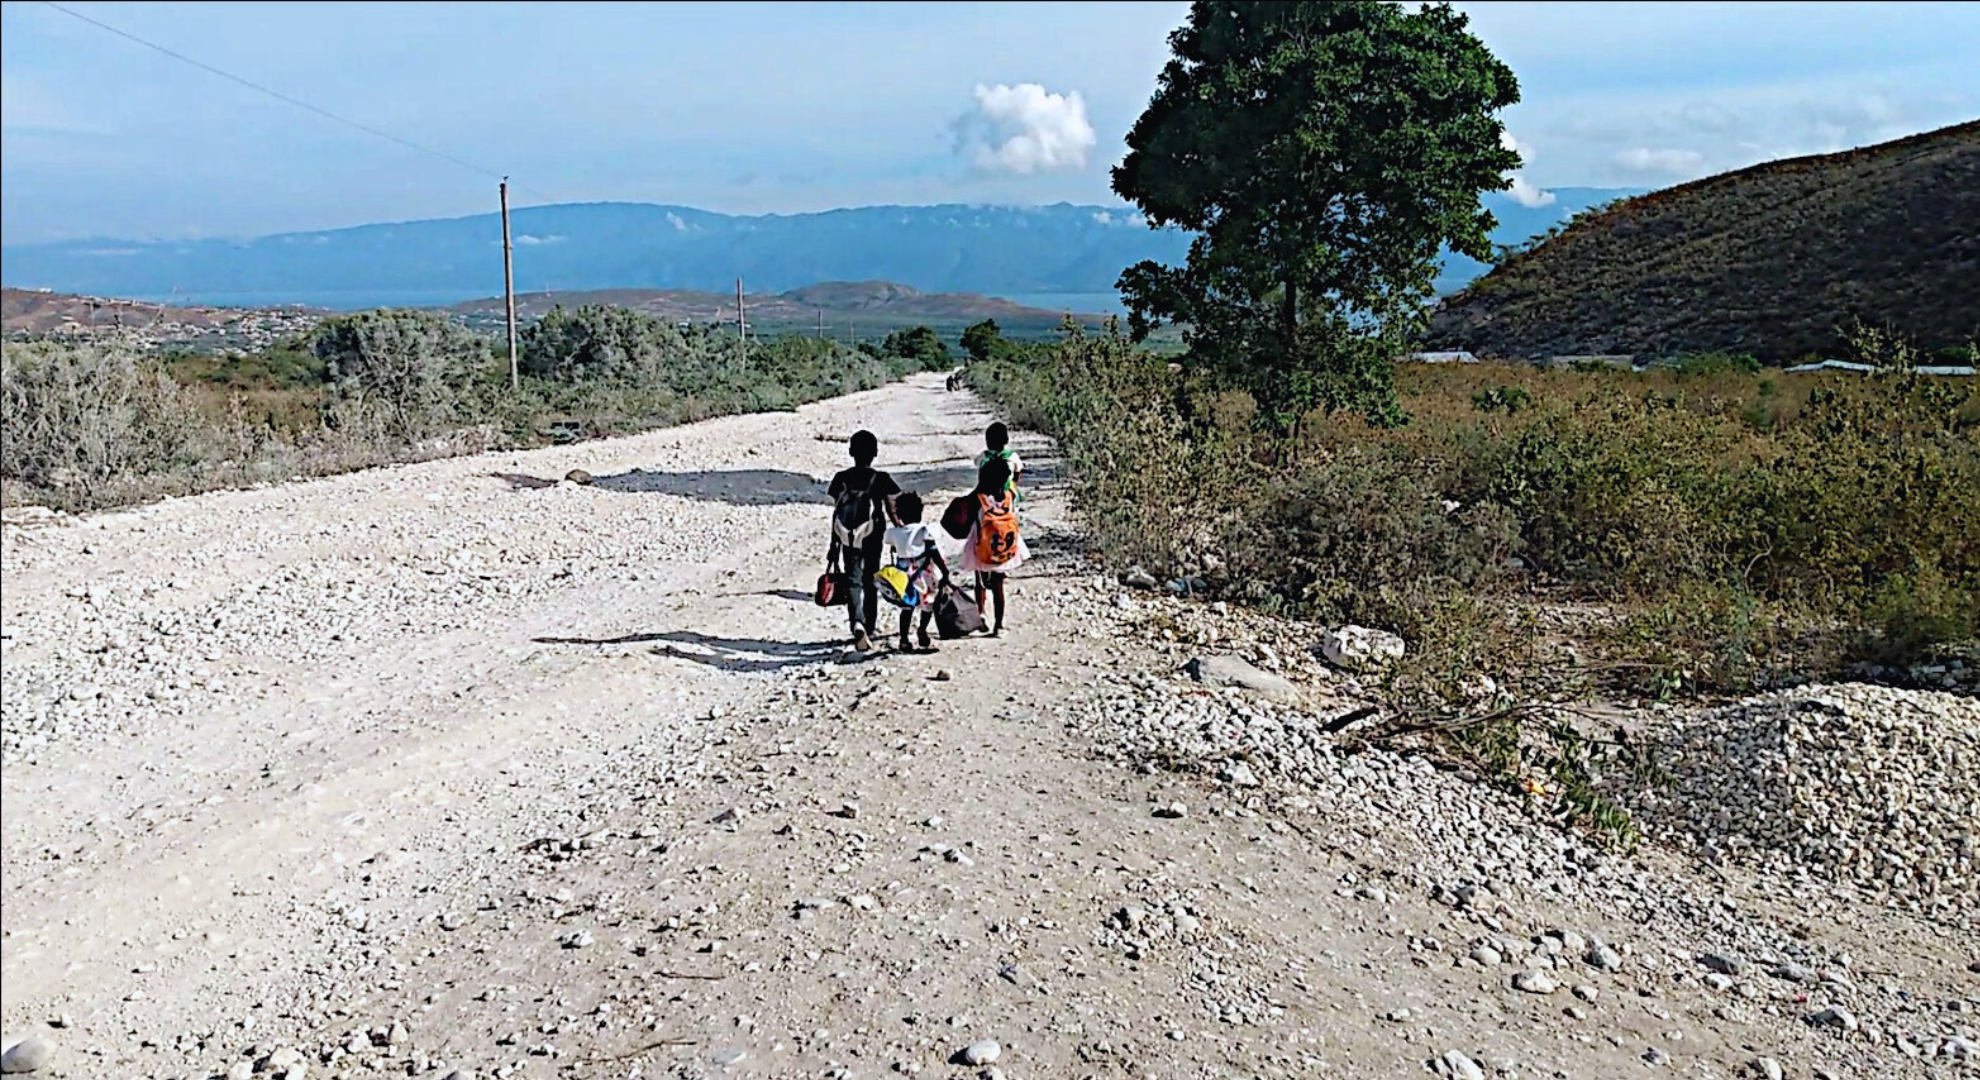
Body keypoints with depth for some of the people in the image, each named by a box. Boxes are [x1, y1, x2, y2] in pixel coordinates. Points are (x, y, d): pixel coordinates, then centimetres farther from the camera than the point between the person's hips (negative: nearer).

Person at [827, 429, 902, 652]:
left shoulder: (841, 479, -1)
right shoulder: (881, 479, -5)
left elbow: (836, 513, 2)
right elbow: (892, 512, -2)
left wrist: (834, 545, 9)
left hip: (848, 540, 0)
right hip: (872, 538, 0)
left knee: (853, 581, 0)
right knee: (870, 582, 15)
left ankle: (858, 624, -24)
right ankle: (869, 629, 24)